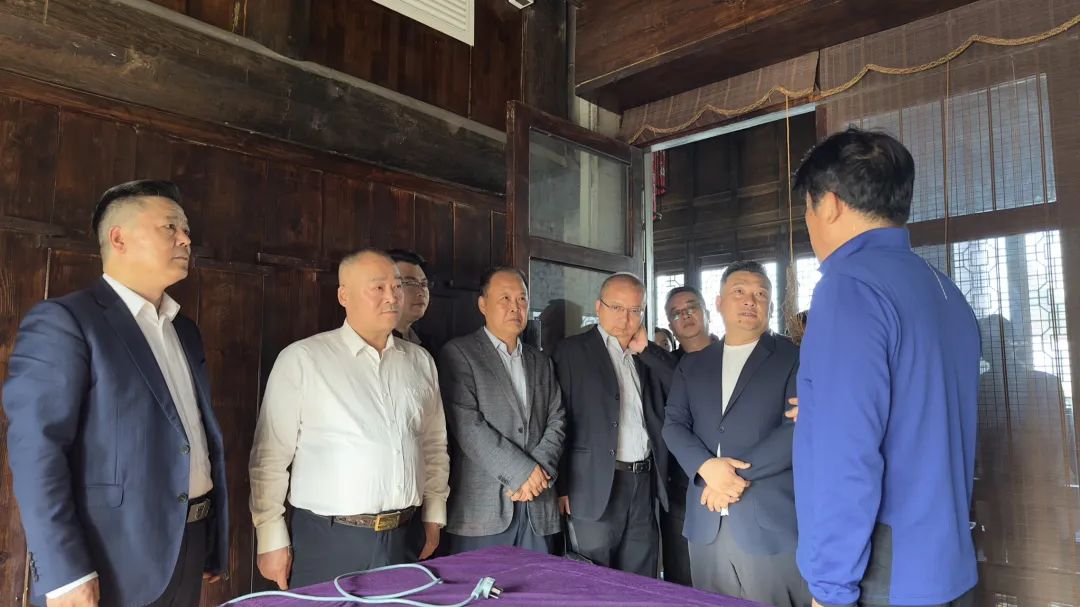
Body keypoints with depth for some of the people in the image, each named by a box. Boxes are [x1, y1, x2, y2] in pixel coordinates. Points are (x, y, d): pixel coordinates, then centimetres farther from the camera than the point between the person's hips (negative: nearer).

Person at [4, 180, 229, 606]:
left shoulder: (185, 331, 13)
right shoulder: (62, 321, -9)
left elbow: (205, 437, 12)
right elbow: (35, 449, -16)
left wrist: (215, 542, 11)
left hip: (188, 550, 7)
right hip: (111, 563, -7)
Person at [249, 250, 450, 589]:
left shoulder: (420, 361, 6)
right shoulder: (301, 359, -8)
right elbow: (271, 457, -6)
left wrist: (434, 517, 10)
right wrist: (272, 540, -5)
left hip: (407, 538, 4)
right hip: (328, 540, -3)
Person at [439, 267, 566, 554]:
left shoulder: (541, 362, 17)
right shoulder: (458, 353, -2)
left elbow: (556, 420, 9)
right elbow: (466, 424, -12)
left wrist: (539, 471, -8)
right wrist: (521, 472, -13)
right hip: (482, 508, -4)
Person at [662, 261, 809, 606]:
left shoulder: (795, 359, 2)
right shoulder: (693, 364, 13)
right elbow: (674, 424, 5)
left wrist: (739, 472, -15)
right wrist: (707, 467, -14)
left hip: (771, 523, -3)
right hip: (706, 523, 4)